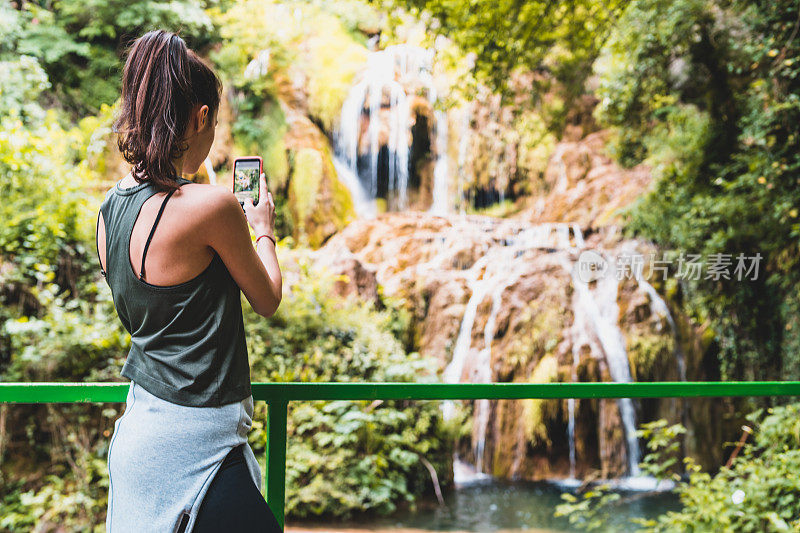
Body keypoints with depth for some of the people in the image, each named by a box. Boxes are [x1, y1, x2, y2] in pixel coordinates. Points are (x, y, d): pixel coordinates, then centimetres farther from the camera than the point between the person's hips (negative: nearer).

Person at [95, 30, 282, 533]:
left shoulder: (111, 206, 4)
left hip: (141, 419, 9)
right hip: (193, 440, -9)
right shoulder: (210, 204, -20)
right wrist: (263, 230, 13)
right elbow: (268, 299, -5)